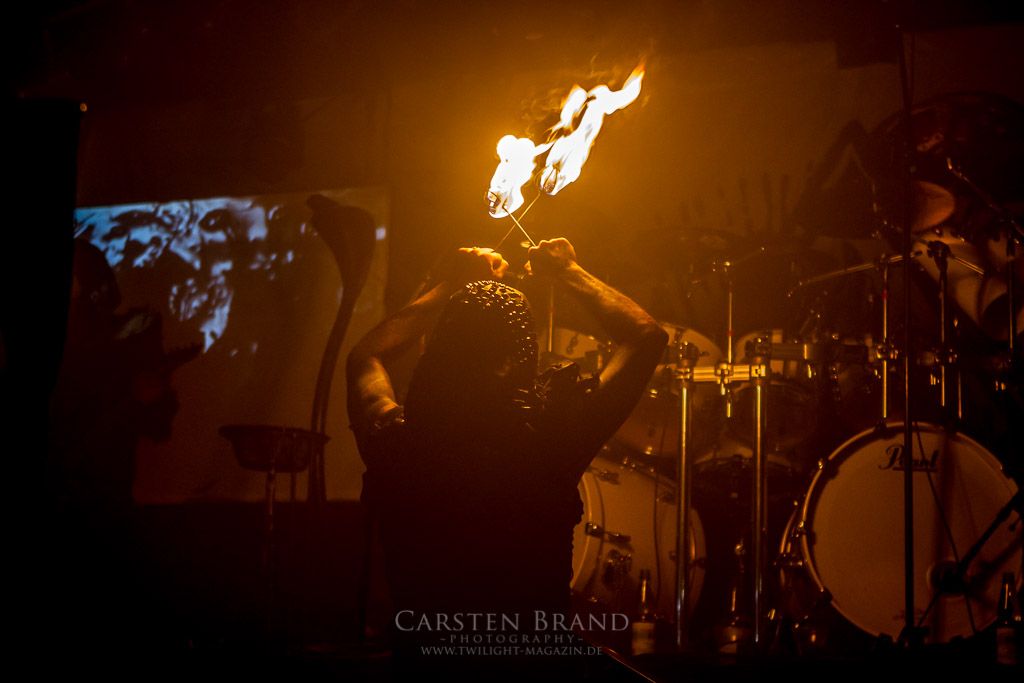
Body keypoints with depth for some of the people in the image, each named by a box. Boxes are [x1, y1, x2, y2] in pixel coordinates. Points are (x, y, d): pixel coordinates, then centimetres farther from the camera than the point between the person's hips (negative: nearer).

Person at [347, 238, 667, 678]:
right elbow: (647, 336, -8)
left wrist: (451, 287, 16)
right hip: (532, 656, -2)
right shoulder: (547, 437, -23)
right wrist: (568, 273, 5)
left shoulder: (395, 446, -14)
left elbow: (365, 357, 11)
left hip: (420, 651, 3)